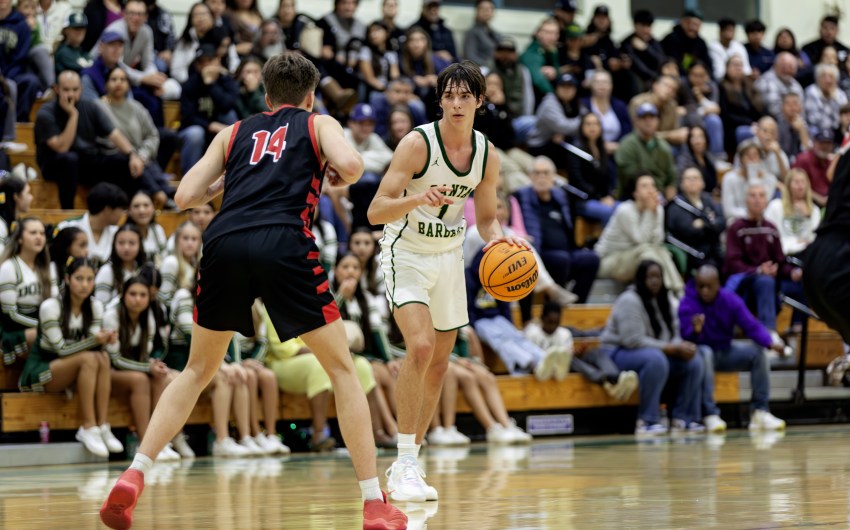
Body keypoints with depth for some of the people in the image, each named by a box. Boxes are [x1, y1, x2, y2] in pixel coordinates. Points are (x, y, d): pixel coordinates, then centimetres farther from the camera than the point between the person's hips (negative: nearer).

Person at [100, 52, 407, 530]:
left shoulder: (236, 133, 29)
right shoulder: (319, 124, 21)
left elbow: (185, 196, 20)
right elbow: (350, 164, -1)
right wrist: (341, 177, 22)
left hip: (224, 241, 3)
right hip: (284, 242, -3)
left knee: (198, 371, 21)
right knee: (343, 369, 10)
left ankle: (134, 477, 5)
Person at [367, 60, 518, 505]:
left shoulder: (487, 155, -4)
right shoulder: (418, 143, -20)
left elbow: (486, 217, 10)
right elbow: (375, 211, -23)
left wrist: (496, 238, -13)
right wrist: (418, 199, -41)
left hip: (449, 256, 6)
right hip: (407, 254, -6)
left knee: (439, 364, 8)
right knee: (421, 346, -25)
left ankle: (408, 462, 22)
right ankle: (405, 465, -20)